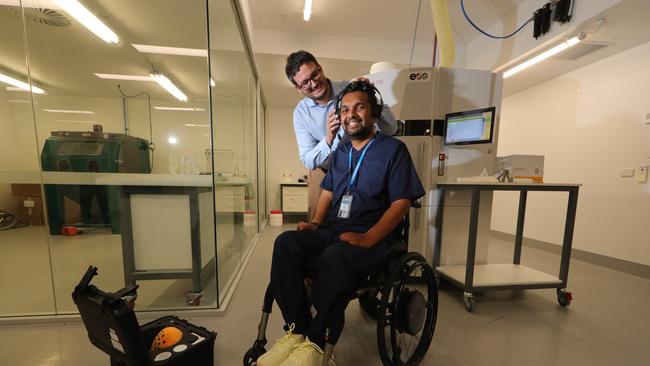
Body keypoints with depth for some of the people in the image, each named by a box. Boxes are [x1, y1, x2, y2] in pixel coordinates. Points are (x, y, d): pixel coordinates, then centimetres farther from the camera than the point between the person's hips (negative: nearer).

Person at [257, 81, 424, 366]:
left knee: (336, 257, -35)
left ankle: (315, 343, -14)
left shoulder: (393, 149, 1)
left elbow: (401, 203, -7)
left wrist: (366, 240, -19)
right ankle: (297, 329, -10)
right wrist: (316, 223, 0)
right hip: (331, 231, 5)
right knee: (286, 243, -20)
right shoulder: (340, 152, 19)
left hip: (374, 238, -4)